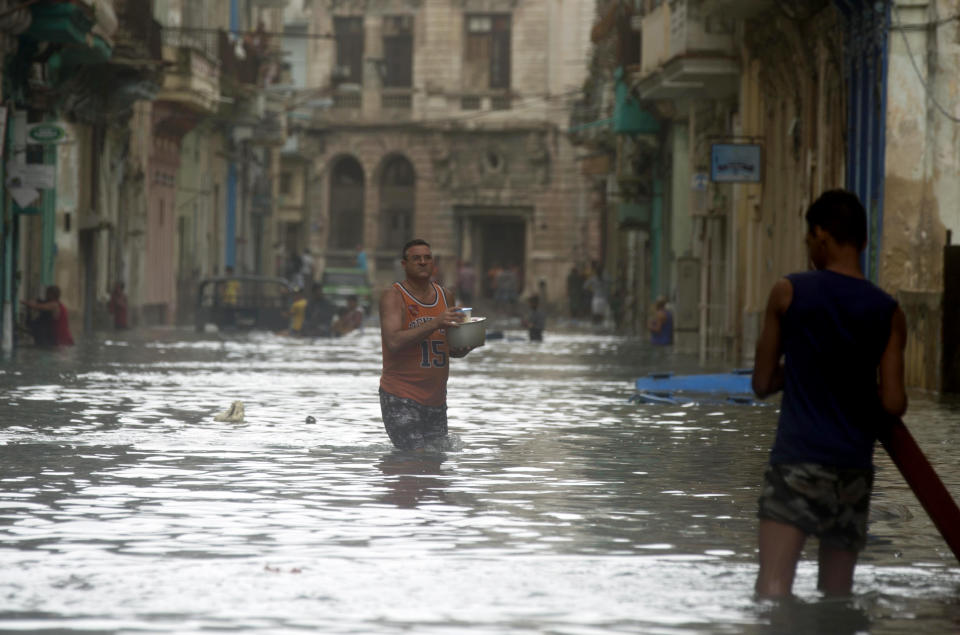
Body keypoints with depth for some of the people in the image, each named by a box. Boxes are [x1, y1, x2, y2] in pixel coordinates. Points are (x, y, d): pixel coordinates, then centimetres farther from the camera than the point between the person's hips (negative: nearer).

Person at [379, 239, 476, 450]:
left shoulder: (445, 296, 12)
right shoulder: (393, 296, -6)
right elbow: (394, 342, -22)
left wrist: (465, 346, -2)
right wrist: (434, 324, -27)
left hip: (436, 398, 6)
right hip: (400, 397, -6)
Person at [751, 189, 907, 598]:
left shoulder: (789, 294, -2)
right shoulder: (888, 313, 3)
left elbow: (763, 383, 4)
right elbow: (893, 404, -2)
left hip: (797, 461, -4)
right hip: (854, 467, 4)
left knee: (772, 589, -14)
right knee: (837, 594, 15)